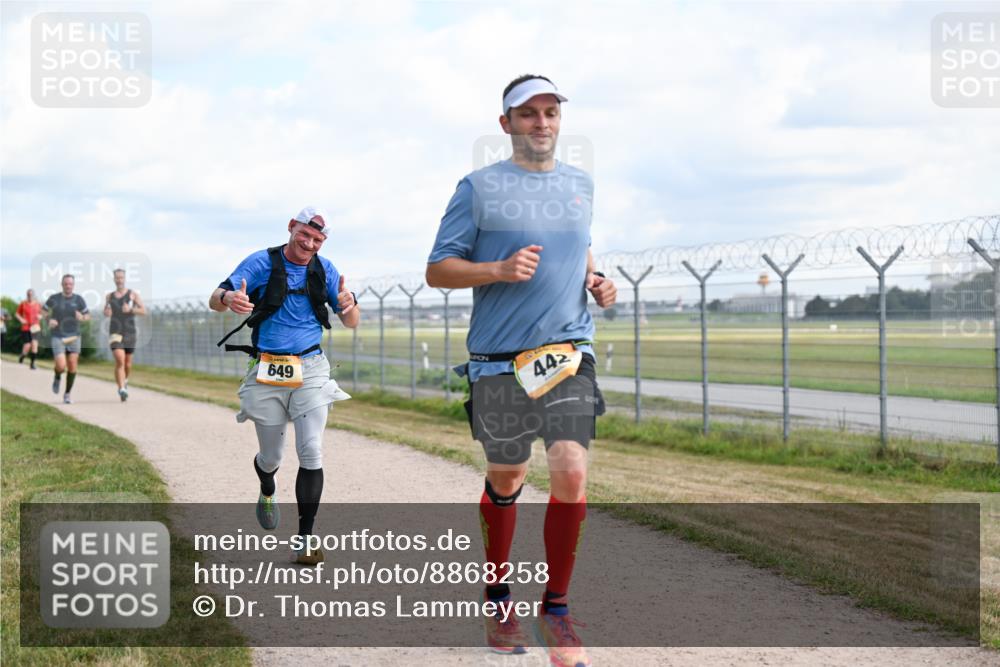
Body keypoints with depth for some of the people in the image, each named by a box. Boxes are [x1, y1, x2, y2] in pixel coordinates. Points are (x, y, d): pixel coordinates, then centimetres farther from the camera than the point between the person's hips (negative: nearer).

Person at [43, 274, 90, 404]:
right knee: (61, 366, -14)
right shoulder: (54, 298, -2)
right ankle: (57, 378, 23)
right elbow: (43, 311, 12)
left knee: (72, 366, -6)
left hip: (74, 336, 2)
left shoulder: (78, 299, 0)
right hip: (58, 337, -1)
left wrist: (82, 318, -15)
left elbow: (87, 315, 8)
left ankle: (67, 394, 11)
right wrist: (49, 320, -9)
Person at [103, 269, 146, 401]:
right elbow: (106, 312, 25)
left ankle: (125, 381, 43)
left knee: (127, 363, 12)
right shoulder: (109, 296, 10)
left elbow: (143, 311, -4)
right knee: (119, 360, -20)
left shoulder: (133, 294, 3)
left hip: (130, 332, 0)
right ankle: (122, 390, -25)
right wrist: (106, 312, 1)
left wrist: (130, 309, -20)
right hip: (115, 332, 0)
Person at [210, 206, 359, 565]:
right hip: (267, 371, -1)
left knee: (312, 453, -12)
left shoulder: (325, 270, 6)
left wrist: (349, 304, -22)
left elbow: (351, 323, 4)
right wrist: (228, 298, -36)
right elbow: (216, 299, -10)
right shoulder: (262, 263, -3)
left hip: (310, 370, 1)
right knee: (271, 457, 9)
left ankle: (305, 539, -10)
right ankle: (267, 493, 46)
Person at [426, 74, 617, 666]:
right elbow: (437, 270, -1)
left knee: (571, 473, -13)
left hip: (569, 354, 2)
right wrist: (500, 270, -17)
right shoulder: (479, 187, 0)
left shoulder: (581, 184, 13)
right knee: (505, 478, 10)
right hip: (499, 361, -2)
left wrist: (595, 279, 9)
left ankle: (556, 609, 1)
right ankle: (499, 595, 31)